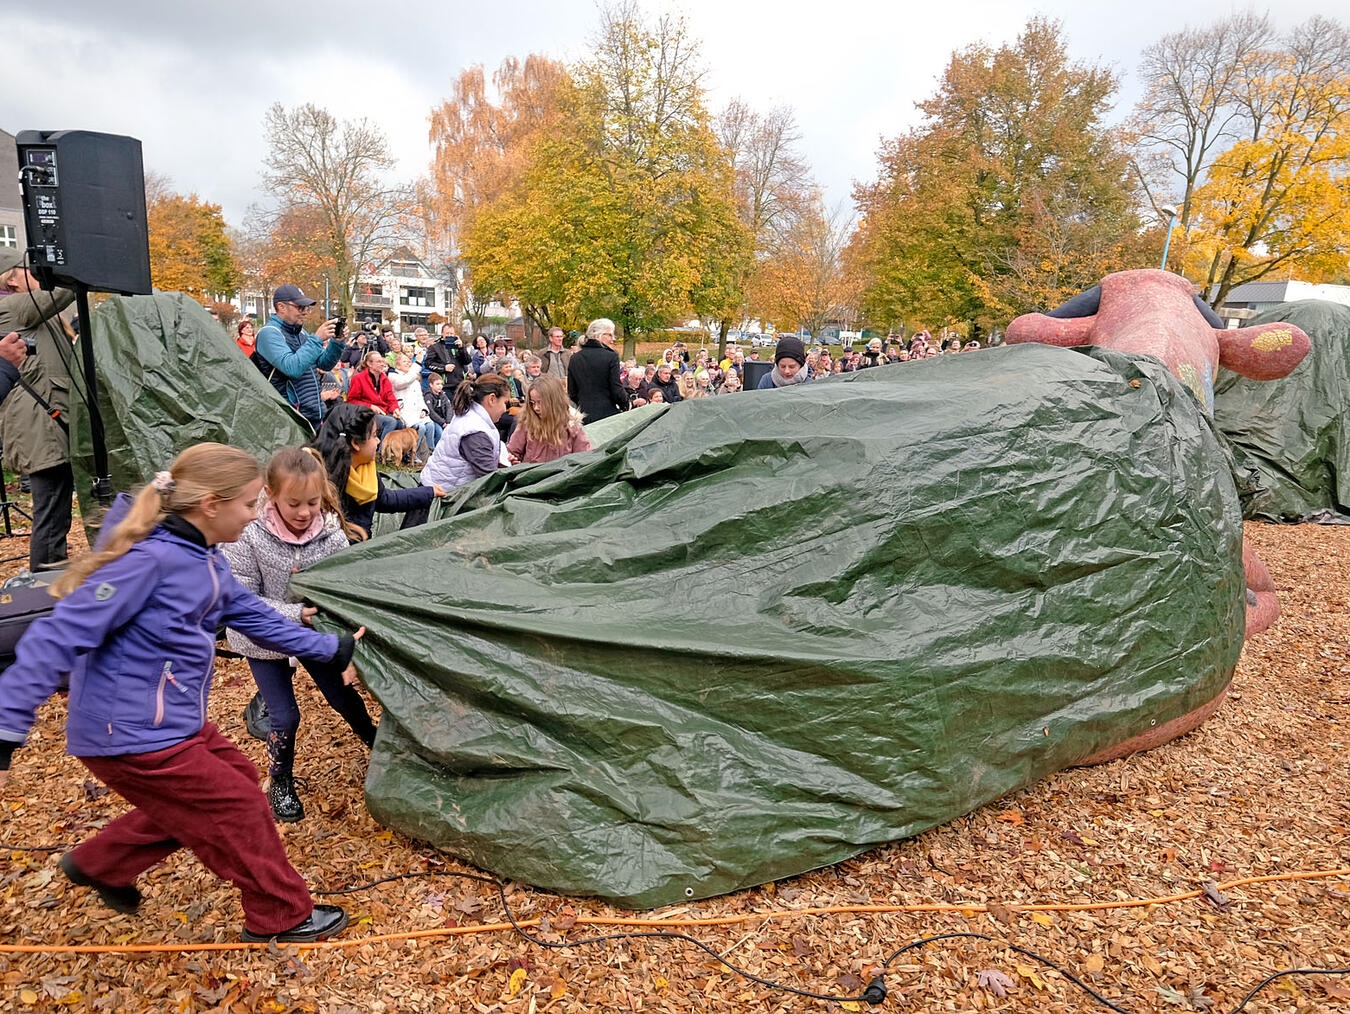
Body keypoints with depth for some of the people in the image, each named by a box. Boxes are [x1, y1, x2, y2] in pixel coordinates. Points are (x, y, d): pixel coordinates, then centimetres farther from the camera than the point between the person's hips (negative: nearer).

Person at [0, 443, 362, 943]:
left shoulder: (206, 562, 5)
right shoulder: (149, 561, -25)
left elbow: (259, 618, 13)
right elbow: (57, 638, -24)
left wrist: (334, 649, 16)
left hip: (173, 724, 10)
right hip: (131, 738, -9)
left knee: (234, 776, 21)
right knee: (239, 806, 1)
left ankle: (100, 864, 35)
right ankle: (282, 917, 22)